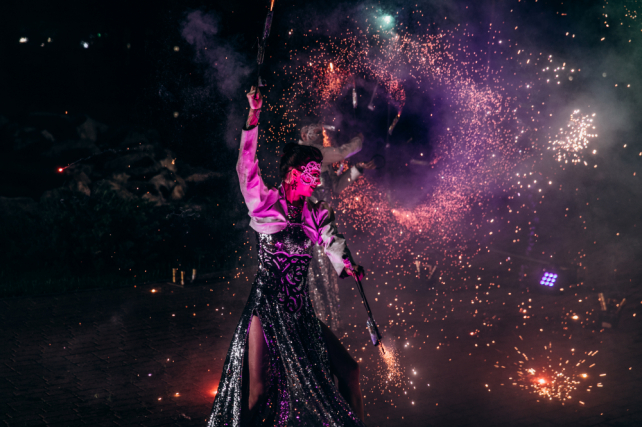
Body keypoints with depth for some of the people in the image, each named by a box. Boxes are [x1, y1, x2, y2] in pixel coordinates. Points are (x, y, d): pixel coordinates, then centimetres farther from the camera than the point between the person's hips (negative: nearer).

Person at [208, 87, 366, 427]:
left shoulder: (318, 213, 9)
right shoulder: (265, 203, -2)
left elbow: (332, 242, -8)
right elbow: (246, 167, -14)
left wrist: (347, 265, -31)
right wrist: (253, 117, -24)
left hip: (300, 311, 5)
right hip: (266, 308, -5)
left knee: (347, 369, 5)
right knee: (258, 392, -9)